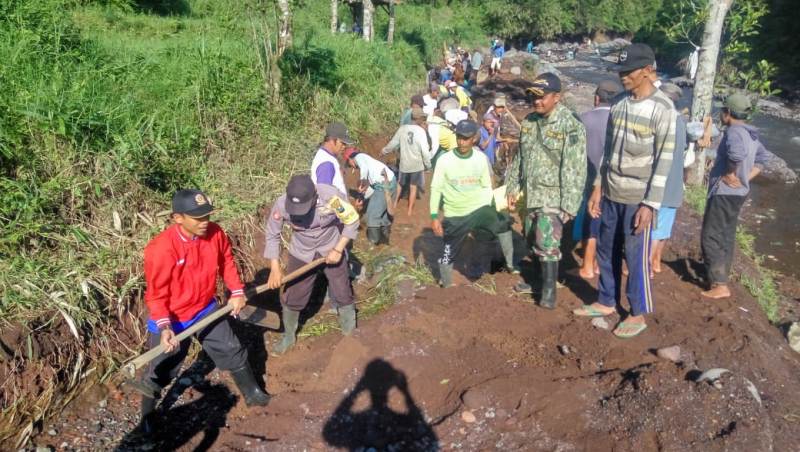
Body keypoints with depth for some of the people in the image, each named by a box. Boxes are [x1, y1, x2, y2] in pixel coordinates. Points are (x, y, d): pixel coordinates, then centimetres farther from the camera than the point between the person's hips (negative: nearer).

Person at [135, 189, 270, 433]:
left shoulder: (215, 232, -16)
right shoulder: (161, 248, -31)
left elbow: (226, 261, 4)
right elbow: (156, 293, -22)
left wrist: (237, 292, 0)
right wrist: (164, 327, -32)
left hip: (207, 309, 4)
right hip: (171, 320, -4)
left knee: (233, 352, 17)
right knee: (160, 372, 12)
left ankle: (252, 394, 41)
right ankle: (147, 415, 42)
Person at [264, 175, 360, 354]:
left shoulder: (332, 196, -33)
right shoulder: (281, 205, -28)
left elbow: (352, 221, -16)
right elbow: (272, 236, -11)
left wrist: (338, 249, -19)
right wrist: (275, 268, -15)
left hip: (331, 250, -1)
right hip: (301, 253, 1)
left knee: (343, 294, 10)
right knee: (291, 298, 10)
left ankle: (351, 333, 35)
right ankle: (289, 336, 38)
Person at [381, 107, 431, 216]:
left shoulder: (402, 128, -6)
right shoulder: (421, 131, -16)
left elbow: (393, 143, 5)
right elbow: (425, 150, -15)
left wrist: (384, 150, 22)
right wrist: (428, 164, -2)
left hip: (404, 163, 3)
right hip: (417, 164, -2)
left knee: (400, 184, 24)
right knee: (413, 187, 12)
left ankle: (394, 203, 30)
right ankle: (409, 210, 18)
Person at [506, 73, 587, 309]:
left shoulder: (571, 126, -16)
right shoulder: (529, 121, 6)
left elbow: (575, 169, -18)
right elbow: (519, 157, 15)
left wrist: (569, 204, -20)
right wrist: (513, 187, 12)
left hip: (553, 196, -7)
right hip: (531, 193, 7)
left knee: (547, 243, -9)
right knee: (534, 240, 16)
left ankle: (549, 289, 5)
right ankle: (540, 278, 33)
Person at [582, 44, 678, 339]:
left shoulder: (662, 109, -13)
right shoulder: (619, 103, 6)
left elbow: (664, 160, -14)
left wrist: (650, 204, -17)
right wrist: (598, 187, 9)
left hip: (638, 198, -6)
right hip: (610, 193, 6)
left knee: (636, 256, 4)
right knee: (606, 251, 15)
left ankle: (639, 314, 20)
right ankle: (607, 302, 32)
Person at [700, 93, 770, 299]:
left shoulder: (734, 131, -19)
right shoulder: (750, 133, 11)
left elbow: (737, 154, -40)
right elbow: (763, 157, 25)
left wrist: (731, 175, -23)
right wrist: (747, 178, 15)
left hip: (724, 192, -10)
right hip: (738, 192, 10)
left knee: (711, 237, -6)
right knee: (726, 236, 17)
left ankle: (720, 286, -6)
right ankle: (721, 276, 28)